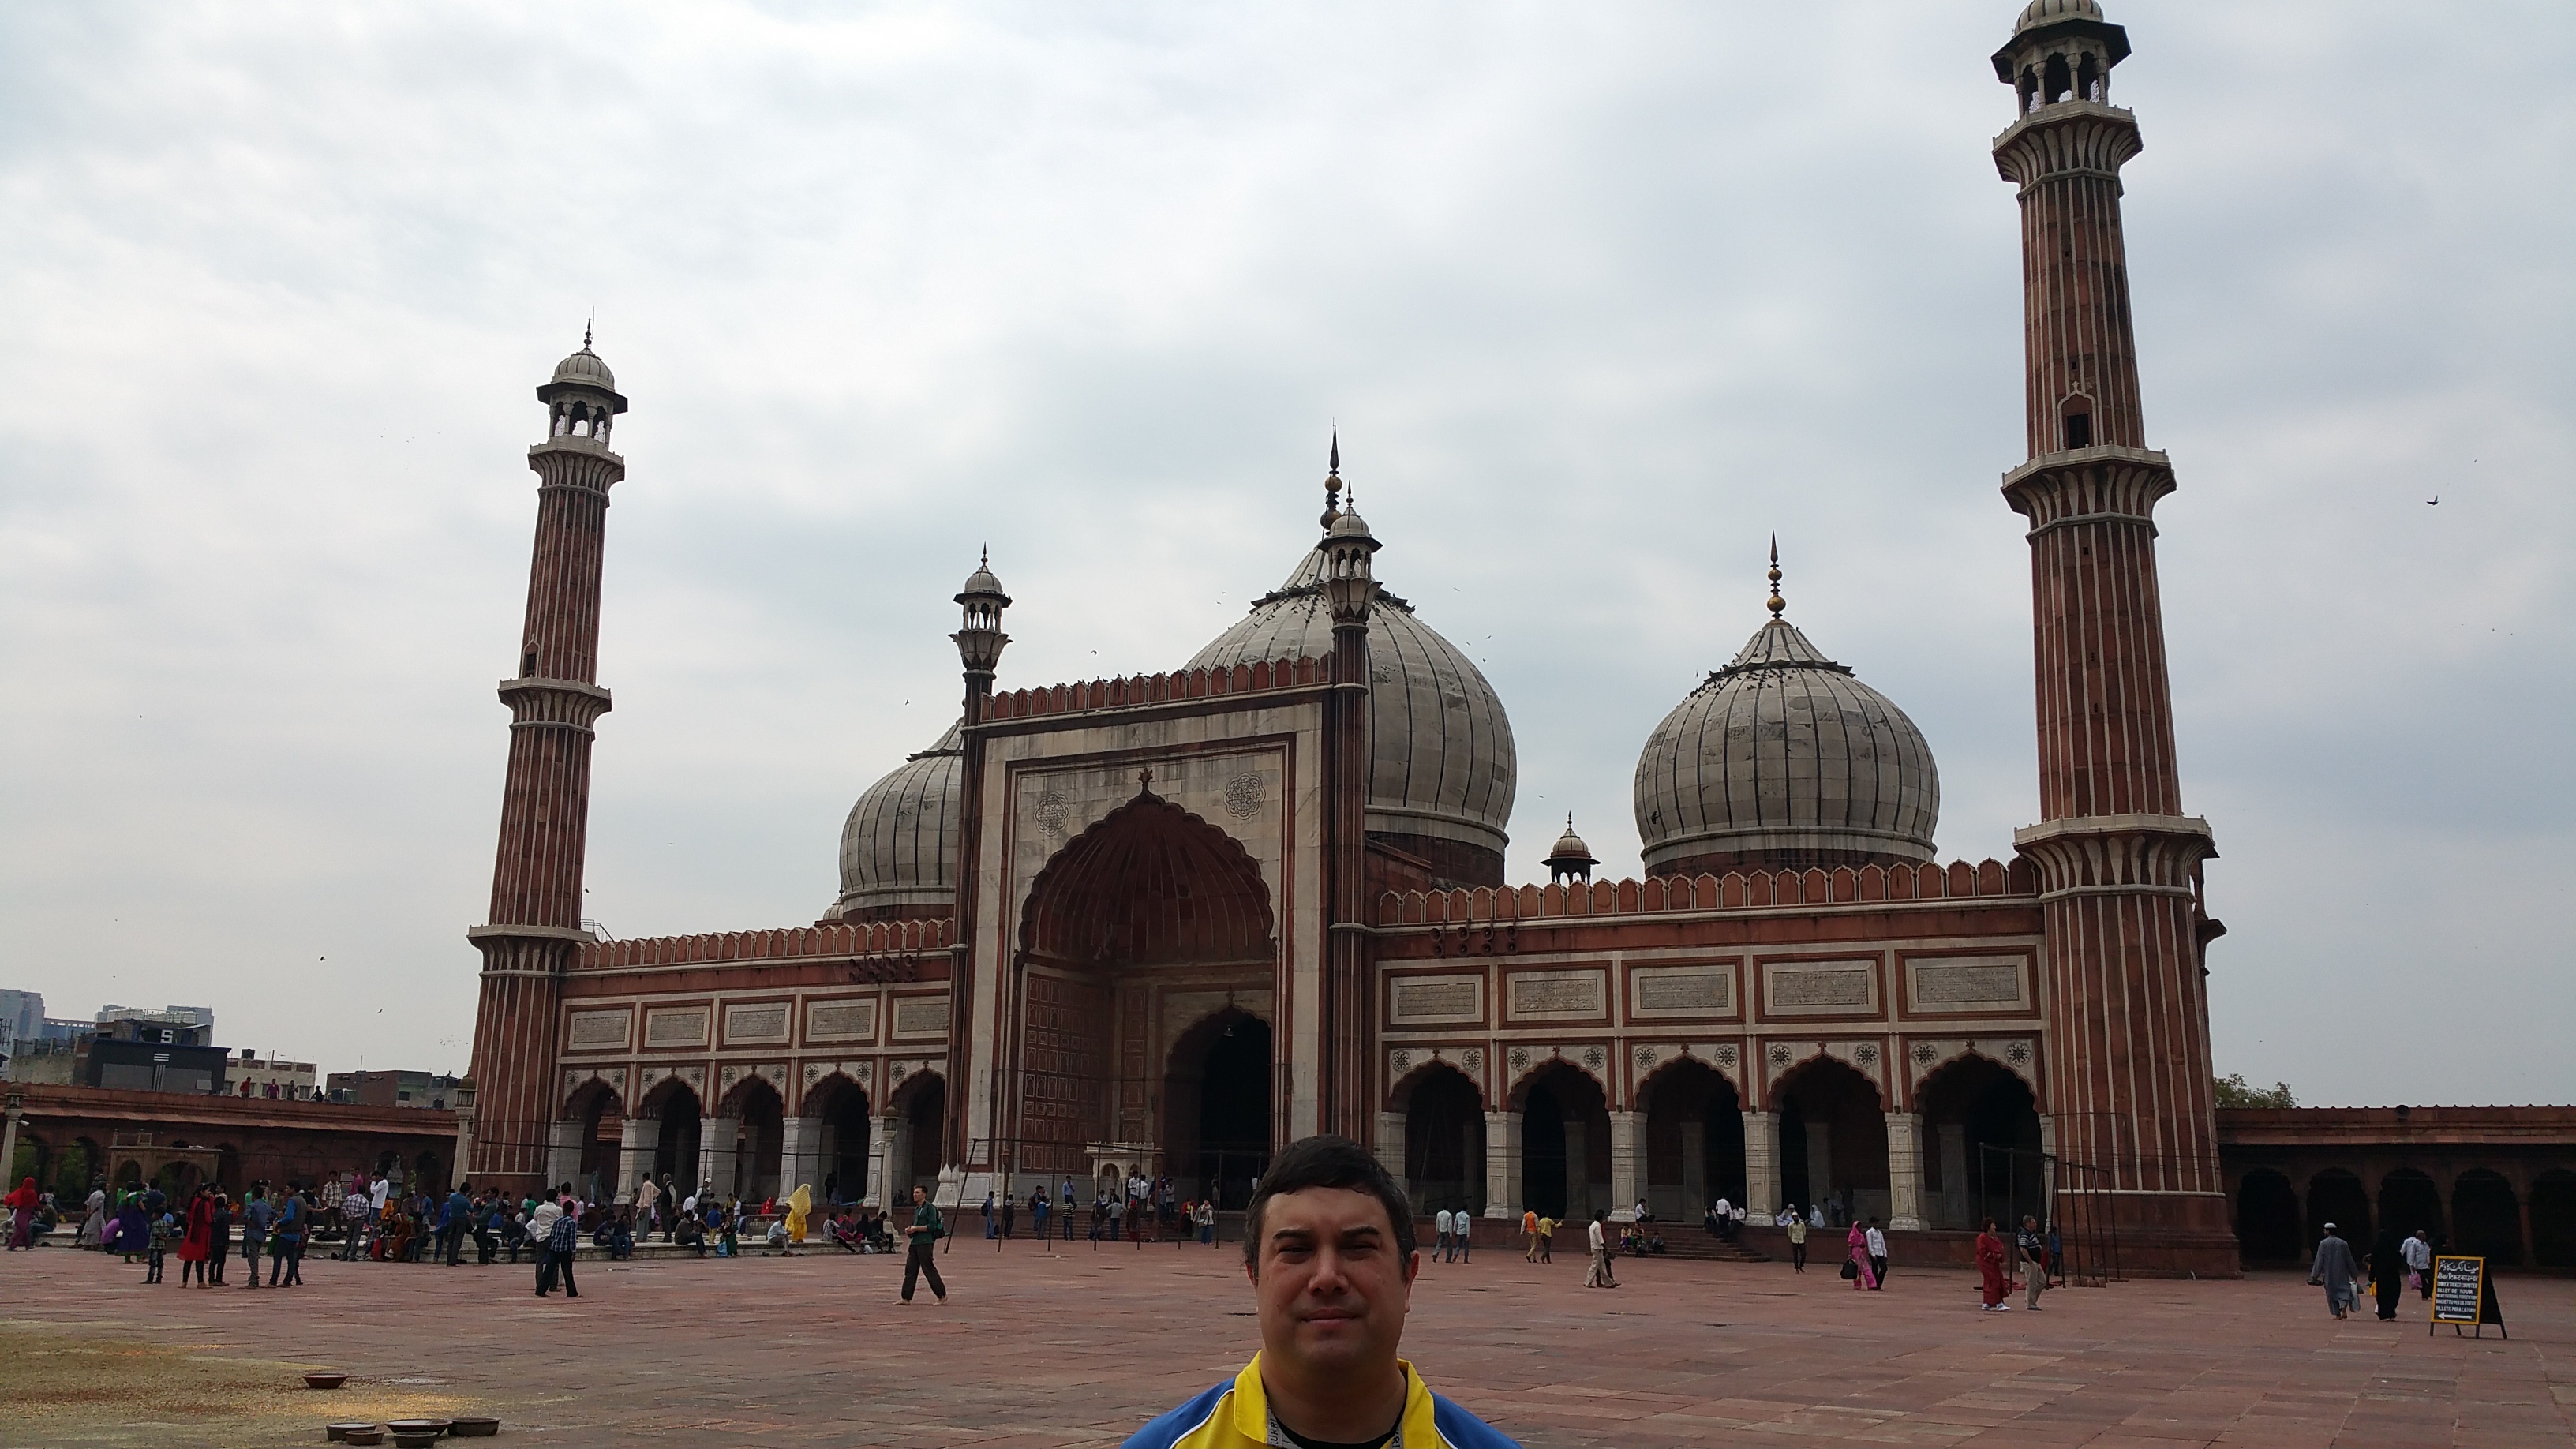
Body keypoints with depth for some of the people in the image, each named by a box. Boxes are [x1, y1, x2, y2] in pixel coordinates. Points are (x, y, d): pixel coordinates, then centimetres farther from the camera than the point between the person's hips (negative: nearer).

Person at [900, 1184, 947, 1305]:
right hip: (915, 1243, 9)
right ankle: (906, 1298, 9)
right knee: (910, 1270, 6)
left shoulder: (930, 1207, -10)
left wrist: (915, 1229, -15)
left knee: (929, 1269, -6)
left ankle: (942, 1296, 1)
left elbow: (932, 1226, -17)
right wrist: (910, 1230, 7)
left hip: (925, 1243, -9)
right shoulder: (917, 1209, 18)